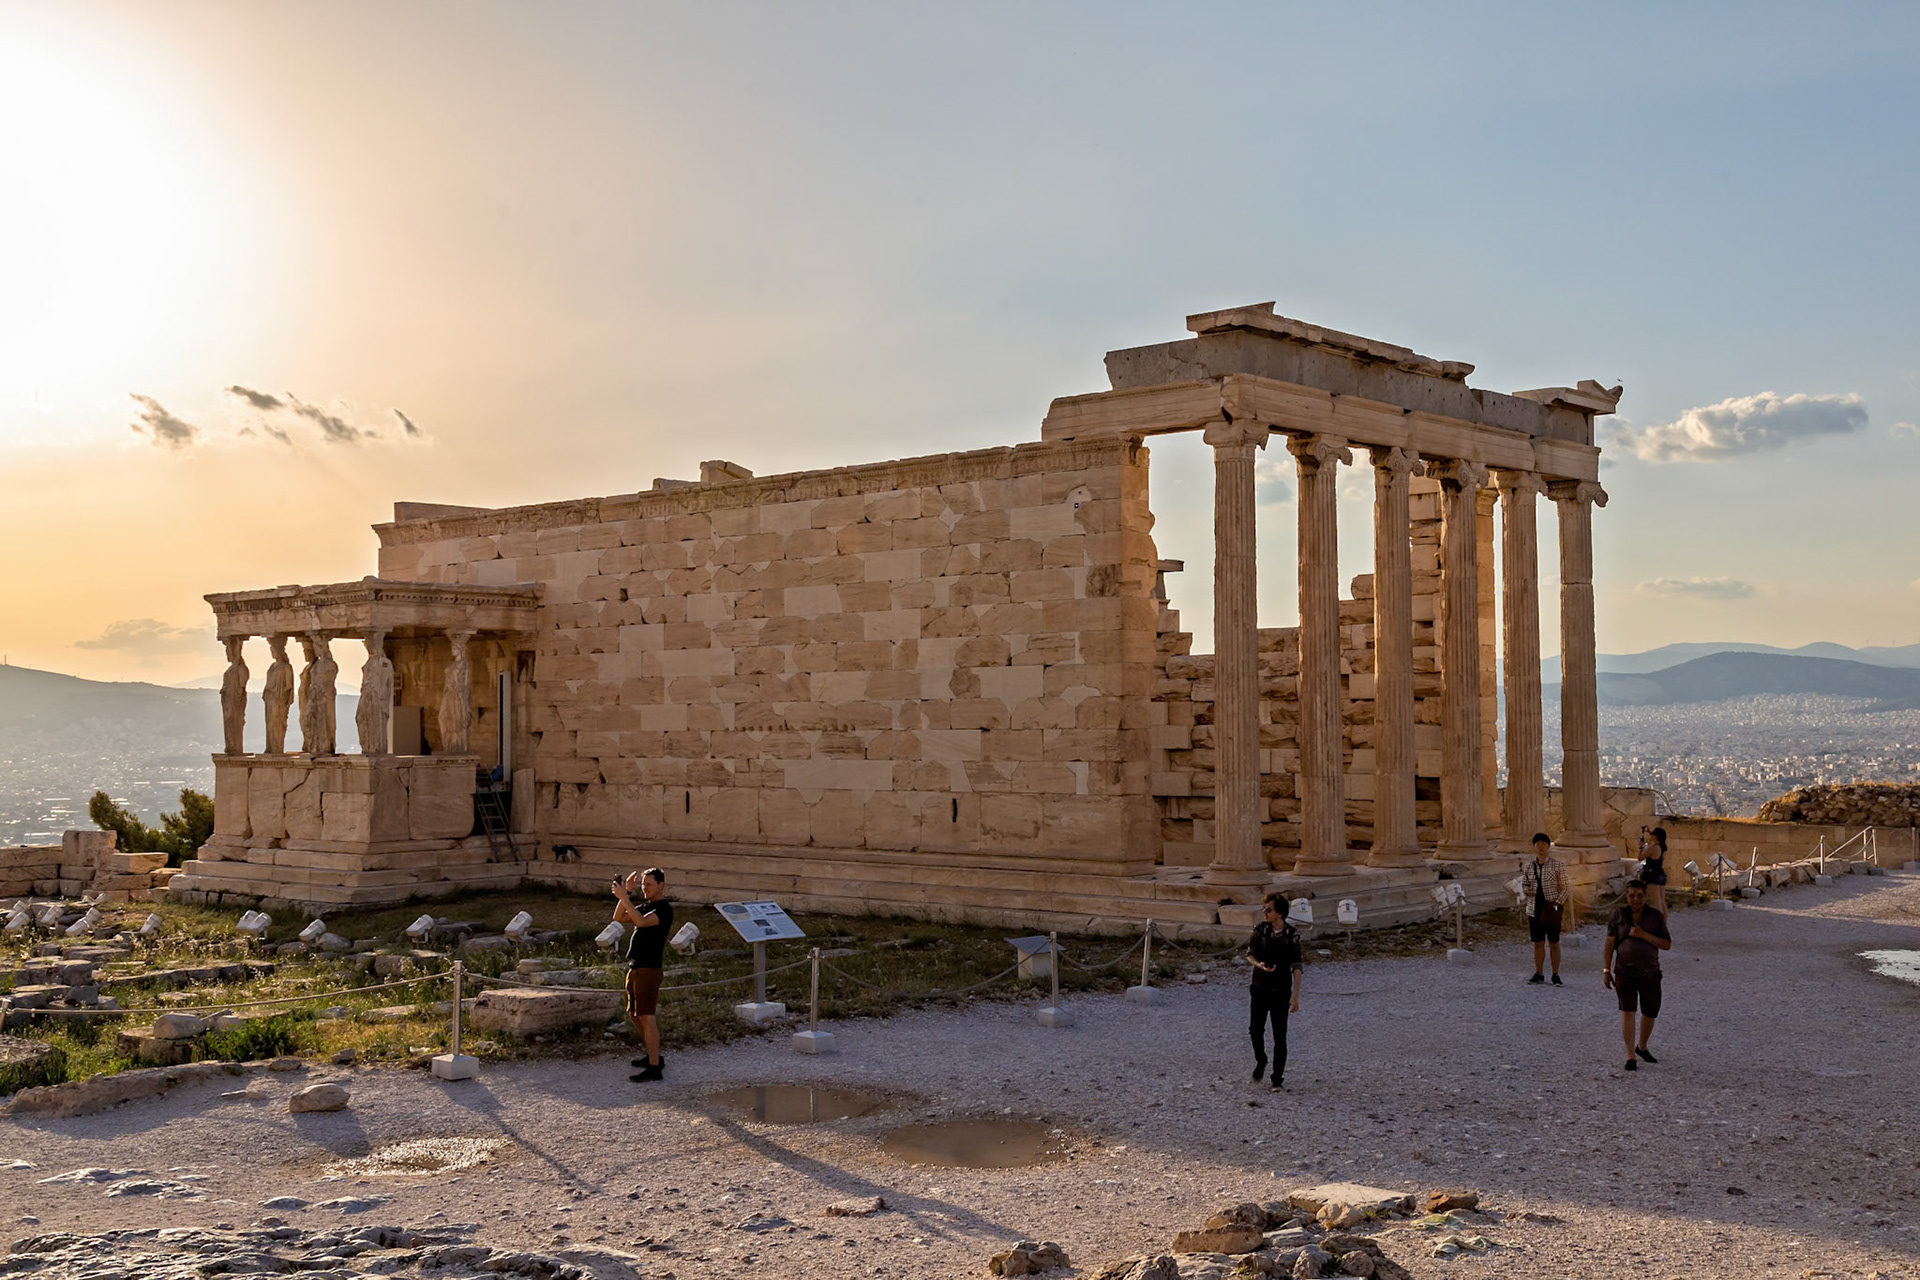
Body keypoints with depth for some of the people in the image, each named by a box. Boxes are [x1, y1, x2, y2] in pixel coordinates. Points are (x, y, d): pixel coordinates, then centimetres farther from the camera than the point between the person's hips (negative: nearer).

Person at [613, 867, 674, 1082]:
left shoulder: (664, 909, -12)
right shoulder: (645, 906, 17)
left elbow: (641, 921, -28)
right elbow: (619, 917, 11)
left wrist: (623, 896, -27)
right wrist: (627, 891, 1)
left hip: (649, 969, -10)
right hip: (634, 967, 10)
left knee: (646, 1017, -12)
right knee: (634, 1015, 18)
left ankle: (654, 1067, -12)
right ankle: (653, 1056, 31)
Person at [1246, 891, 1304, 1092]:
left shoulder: (1291, 936, -11)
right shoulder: (1260, 930, -4)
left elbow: (1297, 968, -8)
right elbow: (1250, 953, 5)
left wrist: (1295, 996, -12)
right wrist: (1259, 964, -19)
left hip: (1281, 992, -3)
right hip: (1260, 987, 3)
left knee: (1280, 1037, 0)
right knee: (1256, 1029, 6)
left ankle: (1276, 1080, 8)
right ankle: (1260, 1061, 35)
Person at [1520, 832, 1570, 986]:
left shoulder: (1558, 865, -4)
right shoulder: (1528, 867, 7)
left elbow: (1564, 888, -3)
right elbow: (1524, 884, 19)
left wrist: (1557, 904, -15)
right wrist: (1525, 890, -5)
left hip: (1552, 910, -4)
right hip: (1534, 909, 4)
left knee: (1554, 943, 1)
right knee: (1538, 943, 9)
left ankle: (1556, 975, 9)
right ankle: (1538, 974, 17)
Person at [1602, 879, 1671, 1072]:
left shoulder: (1656, 916, 0)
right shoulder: (1619, 915, -1)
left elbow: (1667, 944, -5)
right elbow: (1609, 944, 1)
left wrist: (1643, 935, -18)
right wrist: (1606, 970, -3)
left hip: (1650, 974, 2)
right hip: (1625, 973, -2)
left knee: (1650, 1013, 14)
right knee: (1627, 1011, -12)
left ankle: (1642, 1047, 39)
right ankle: (1630, 1056, -9)